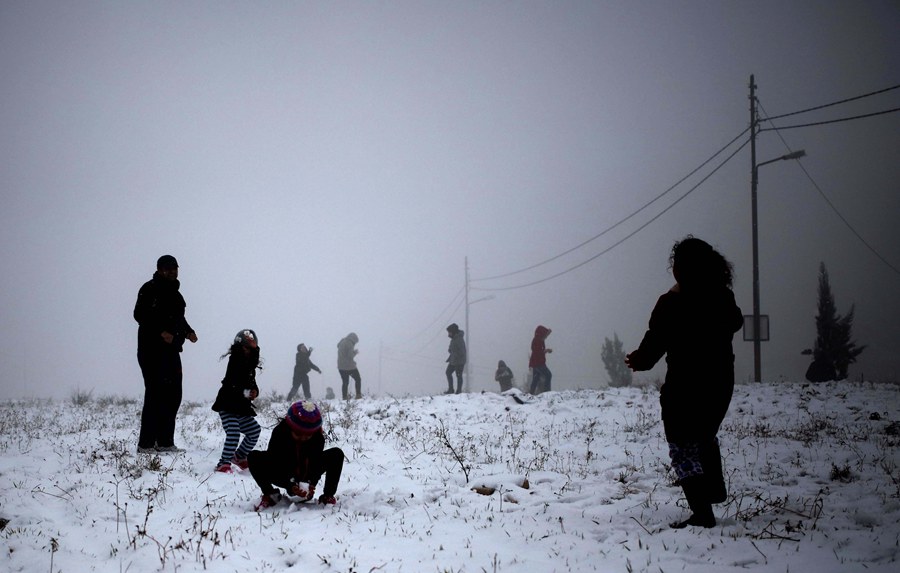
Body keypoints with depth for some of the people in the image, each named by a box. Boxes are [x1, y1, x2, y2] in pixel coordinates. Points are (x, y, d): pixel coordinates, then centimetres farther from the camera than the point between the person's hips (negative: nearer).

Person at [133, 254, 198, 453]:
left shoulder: (174, 293, 20)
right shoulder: (150, 289, -7)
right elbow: (140, 315, -17)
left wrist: (188, 331, 9)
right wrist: (161, 332, -25)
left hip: (171, 350, 9)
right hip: (152, 350, -9)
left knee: (173, 396, 10)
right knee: (155, 395, -11)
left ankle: (165, 442, 16)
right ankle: (145, 444, -9)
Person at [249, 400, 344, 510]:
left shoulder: (318, 438, -20)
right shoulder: (279, 434, -28)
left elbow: (316, 464, -22)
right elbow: (276, 465, -30)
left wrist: (311, 483, -42)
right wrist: (290, 486, -44)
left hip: (307, 476, 1)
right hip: (284, 477, -1)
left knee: (337, 454, -21)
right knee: (254, 457, -27)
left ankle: (328, 495, -13)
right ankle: (270, 495, -12)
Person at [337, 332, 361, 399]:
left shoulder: (341, 342, 12)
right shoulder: (349, 344, -15)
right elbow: (350, 356, -20)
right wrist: (355, 352, -2)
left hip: (341, 367, 7)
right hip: (349, 366, -7)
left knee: (345, 382, 11)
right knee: (358, 379, 9)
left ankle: (345, 396, 6)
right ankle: (358, 395, 4)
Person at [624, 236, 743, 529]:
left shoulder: (672, 304, -17)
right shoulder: (723, 298, 1)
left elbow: (655, 343, -13)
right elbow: (734, 324, 19)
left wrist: (639, 360, 5)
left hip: (684, 385, -6)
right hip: (721, 382, 7)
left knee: (684, 448, -1)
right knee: (705, 437, 28)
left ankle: (702, 513, -9)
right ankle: (714, 491, 41)